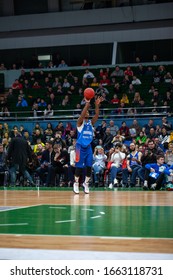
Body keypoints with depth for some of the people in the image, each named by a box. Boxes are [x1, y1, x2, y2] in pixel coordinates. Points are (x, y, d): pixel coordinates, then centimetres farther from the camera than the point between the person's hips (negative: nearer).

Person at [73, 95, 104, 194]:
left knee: (89, 166, 2)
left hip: (88, 147, 5)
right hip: (81, 146, -5)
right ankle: (76, 183, 11)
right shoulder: (80, 122, -3)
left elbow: (97, 115, -6)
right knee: (79, 166, -2)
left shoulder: (91, 122, 10)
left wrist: (97, 105, -21)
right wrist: (87, 104, -32)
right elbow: (82, 115, -23)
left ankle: (86, 183, 16)